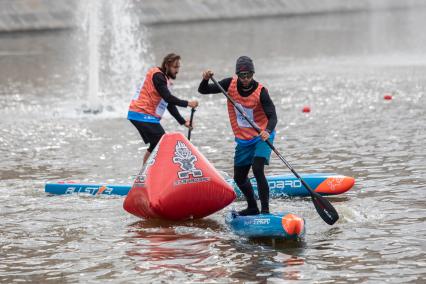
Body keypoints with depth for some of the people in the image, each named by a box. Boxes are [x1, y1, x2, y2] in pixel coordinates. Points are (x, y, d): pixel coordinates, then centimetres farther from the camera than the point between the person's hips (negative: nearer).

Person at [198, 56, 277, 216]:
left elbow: (272, 116, -25)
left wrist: (267, 131, -45)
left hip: (262, 137, -6)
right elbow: (203, 91, -1)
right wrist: (206, 80, -23)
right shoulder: (230, 84, -6)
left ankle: (265, 210, -23)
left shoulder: (260, 91, -19)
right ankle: (252, 208, 35)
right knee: (239, 178, 13)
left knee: (257, 169, -26)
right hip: (243, 140, 6)